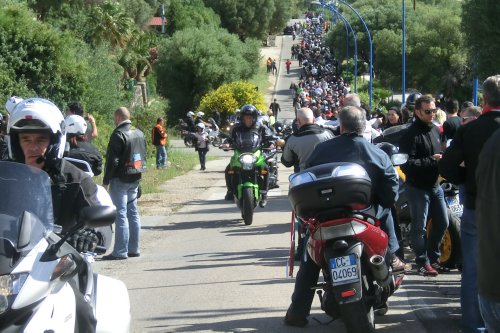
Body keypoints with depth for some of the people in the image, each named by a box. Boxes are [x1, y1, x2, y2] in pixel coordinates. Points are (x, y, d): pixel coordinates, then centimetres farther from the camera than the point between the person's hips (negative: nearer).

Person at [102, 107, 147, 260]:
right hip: (135, 179, 8)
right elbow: (143, 156, 17)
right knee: (133, 213, 13)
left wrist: (106, 180, -11)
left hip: (120, 179, -8)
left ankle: (120, 251, -7)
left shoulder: (118, 135, -15)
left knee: (120, 214, -7)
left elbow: (113, 160, -18)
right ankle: (134, 248, 17)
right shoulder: (139, 133, 11)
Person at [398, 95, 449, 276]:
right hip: (418, 188, -8)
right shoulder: (410, 134, -15)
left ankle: (432, 258, 28)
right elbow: (406, 164, -22)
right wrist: (431, 161, -23)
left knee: (442, 223, 13)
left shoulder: (435, 130, 11)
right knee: (419, 227, 2)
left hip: (435, 185, 8)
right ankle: (423, 262, 13)